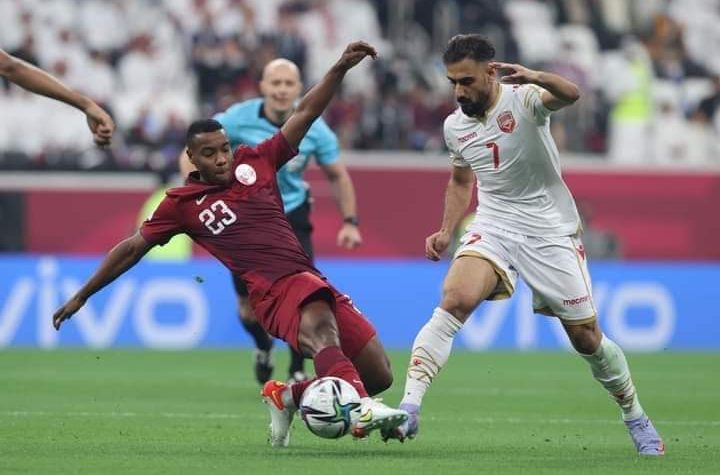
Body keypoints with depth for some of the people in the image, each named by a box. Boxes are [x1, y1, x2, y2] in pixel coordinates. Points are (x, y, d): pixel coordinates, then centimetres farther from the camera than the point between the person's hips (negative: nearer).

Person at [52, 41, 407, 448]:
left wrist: (340, 69, 5)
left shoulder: (255, 163, 15)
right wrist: (82, 296, 18)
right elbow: (133, 248, 15)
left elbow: (305, 113, 16)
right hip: (273, 289, -6)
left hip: (312, 280, 6)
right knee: (320, 325, -39)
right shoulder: (182, 203, 8)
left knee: (379, 376, 0)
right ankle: (361, 411, -64)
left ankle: (287, 397, 19)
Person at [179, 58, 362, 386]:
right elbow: (191, 155, -10)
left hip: (292, 215, 1)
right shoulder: (238, 119, -16)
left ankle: (297, 372, 3)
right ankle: (263, 347, 37)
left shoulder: (314, 128, -11)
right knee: (248, 307, 1)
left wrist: (350, 221, -5)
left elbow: (337, 175, 4)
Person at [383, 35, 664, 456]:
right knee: (455, 299, -25)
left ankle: (636, 417, 27)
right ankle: (409, 408, -31)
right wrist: (447, 231, 7)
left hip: (550, 231, -3)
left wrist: (534, 77, -59)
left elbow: (570, 94, -38)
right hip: (493, 227, 3)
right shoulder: (455, 126, 2)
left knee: (586, 337, 3)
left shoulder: (523, 100, -15)